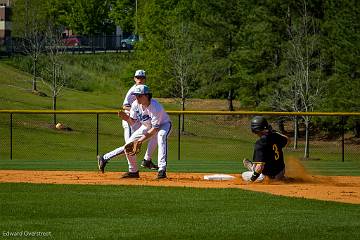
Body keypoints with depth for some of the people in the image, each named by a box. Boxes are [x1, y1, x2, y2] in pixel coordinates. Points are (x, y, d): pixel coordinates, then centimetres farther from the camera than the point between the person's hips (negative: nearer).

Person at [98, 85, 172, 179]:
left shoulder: (155, 107, -37)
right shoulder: (135, 104, -18)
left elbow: (155, 129, -33)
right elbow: (132, 122, -7)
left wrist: (142, 139, -37)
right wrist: (127, 118, -30)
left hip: (163, 125, -7)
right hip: (147, 126, 7)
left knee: (161, 136, -39)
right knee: (129, 145, -2)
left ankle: (162, 170, -42)